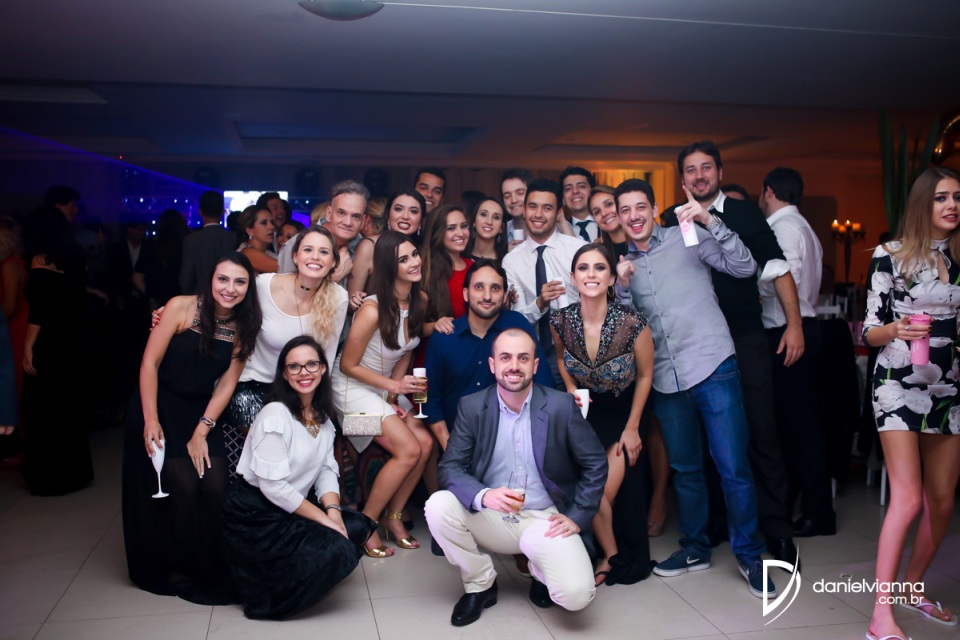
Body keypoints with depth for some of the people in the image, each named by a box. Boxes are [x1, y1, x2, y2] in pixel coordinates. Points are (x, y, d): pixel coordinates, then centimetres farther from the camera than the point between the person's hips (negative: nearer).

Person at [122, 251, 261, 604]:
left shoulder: (244, 327, -2)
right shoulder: (182, 307, -13)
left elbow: (227, 383, -3)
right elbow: (150, 363, -12)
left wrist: (201, 432, -8)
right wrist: (150, 420, -15)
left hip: (200, 413, 3)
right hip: (159, 407, -3)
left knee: (216, 487, -8)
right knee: (182, 489, -9)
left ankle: (211, 568, 11)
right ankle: (174, 567, 14)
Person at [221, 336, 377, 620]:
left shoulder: (322, 416, 7)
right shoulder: (275, 415, -19)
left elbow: (327, 470, 4)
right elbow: (273, 486, -22)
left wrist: (333, 509, -15)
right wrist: (324, 519, -18)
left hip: (291, 507, 8)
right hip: (255, 515, -8)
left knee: (357, 527, -6)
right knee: (337, 551, -22)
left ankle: (284, 574, 8)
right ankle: (266, 594, 0)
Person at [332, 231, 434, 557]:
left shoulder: (420, 301, -5)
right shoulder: (372, 310, -26)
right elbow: (348, 365, -16)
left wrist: (394, 397, -3)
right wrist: (394, 386, -19)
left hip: (389, 386, 7)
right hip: (354, 387, -7)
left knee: (425, 443, -12)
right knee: (408, 450, -18)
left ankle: (393, 517, 9)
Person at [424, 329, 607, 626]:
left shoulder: (561, 406, -9)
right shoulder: (471, 407, -6)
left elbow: (595, 465, 0)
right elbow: (450, 467, -9)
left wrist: (578, 517, -6)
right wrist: (483, 496, -29)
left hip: (545, 520, -1)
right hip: (490, 516, 2)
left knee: (576, 594, -24)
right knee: (438, 505, -25)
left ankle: (540, 571, 15)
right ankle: (480, 583, 1)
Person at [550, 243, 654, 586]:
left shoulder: (633, 323, -27)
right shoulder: (561, 321, -18)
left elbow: (645, 375, -9)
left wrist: (632, 428, -6)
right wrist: (571, 390, -9)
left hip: (625, 412, -2)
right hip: (586, 412, 2)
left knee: (615, 490, -7)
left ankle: (631, 558, 22)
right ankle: (611, 555, 21)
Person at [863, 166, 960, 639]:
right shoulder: (891, 255, -4)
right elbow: (869, 330, -6)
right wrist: (896, 329, -24)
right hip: (899, 386, -5)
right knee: (908, 498, -12)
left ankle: (913, 588, 28)